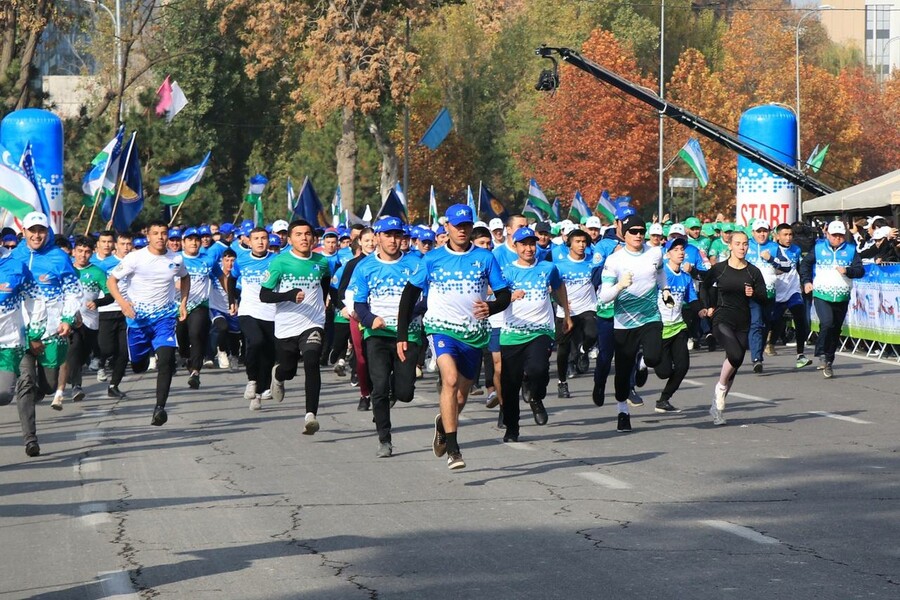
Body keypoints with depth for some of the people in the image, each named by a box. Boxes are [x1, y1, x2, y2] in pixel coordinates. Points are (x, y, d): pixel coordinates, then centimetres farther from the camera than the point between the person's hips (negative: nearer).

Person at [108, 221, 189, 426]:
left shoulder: (176, 260, 0)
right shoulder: (135, 258, -9)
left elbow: (185, 278, 22)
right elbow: (111, 280, -6)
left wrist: (183, 302, 10)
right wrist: (121, 301, -23)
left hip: (165, 315, 0)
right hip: (138, 315, 0)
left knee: (166, 359, -19)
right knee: (137, 366, 11)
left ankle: (160, 407, -17)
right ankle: (145, 356, 50)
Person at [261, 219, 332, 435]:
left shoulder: (321, 262, 1)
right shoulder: (280, 262, -8)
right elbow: (264, 295, -9)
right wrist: (290, 295, -23)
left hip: (313, 325, 0)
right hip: (286, 327, 0)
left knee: (311, 363, -23)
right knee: (287, 371, 15)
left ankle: (311, 415, -28)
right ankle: (277, 375, 54)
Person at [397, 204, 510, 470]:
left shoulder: (485, 258, 3)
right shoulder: (433, 258, 2)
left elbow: (504, 294, 5)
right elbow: (410, 293, 8)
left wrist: (490, 308, -19)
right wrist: (402, 334, 4)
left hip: (474, 333, 2)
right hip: (442, 328, -2)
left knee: (461, 396, 11)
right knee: (451, 379, -27)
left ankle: (443, 424, 46)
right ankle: (453, 449, -25)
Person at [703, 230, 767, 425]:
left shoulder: (753, 272, 3)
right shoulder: (719, 269, -2)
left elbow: (764, 297, 4)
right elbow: (706, 286, 17)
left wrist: (753, 293, -15)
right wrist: (710, 306, 12)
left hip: (743, 323, 4)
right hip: (722, 320, -3)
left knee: (734, 366, 6)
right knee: (736, 354, -27)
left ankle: (717, 406, 20)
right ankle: (720, 387, -2)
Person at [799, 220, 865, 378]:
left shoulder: (851, 250, 6)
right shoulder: (819, 248, 6)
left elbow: (860, 270, 0)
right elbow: (805, 263, 16)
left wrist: (847, 271, -19)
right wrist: (806, 281, 4)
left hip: (842, 298, 2)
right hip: (821, 295, -2)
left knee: (836, 330, 8)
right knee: (827, 323, -24)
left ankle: (828, 361, 21)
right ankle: (821, 353, -6)